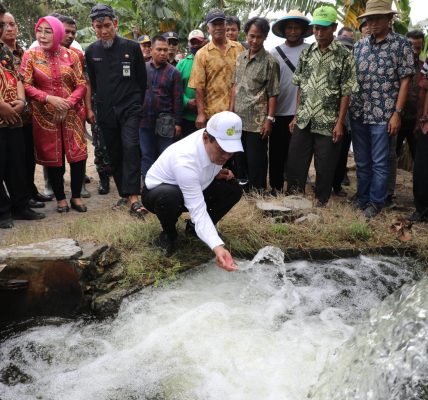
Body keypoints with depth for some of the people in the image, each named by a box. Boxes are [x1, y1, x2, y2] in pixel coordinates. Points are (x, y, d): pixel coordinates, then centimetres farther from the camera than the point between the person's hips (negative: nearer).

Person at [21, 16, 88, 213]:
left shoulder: (70, 55, 2)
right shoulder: (30, 55, -2)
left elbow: (81, 85, 0)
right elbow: (26, 85, -7)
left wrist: (68, 103, -15)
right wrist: (49, 98, -20)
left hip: (72, 114, 1)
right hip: (45, 116, -1)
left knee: (78, 155, 1)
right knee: (52, 158, 6)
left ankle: (76, 196, 18)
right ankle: (60, 198, 21)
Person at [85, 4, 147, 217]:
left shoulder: (132, 47, -2)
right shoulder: (91, 52, 5)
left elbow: (142, 79, 6)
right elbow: (92, 82, 15)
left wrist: (137, 103, 9)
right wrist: (100, 104, 15)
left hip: (130, 108, -3)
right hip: (106, 112, 4)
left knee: (130, 147, -19)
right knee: (115, 153, 7)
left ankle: (133, 197, -22)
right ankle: (125, 193, 18)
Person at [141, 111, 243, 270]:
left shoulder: (215, 144, -18)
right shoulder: (185, 160, -40)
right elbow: (198, 211, -43)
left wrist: (218, 172, -15)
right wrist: (217, 247, -55)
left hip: (194, 191, 7)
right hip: (157, 192, -6)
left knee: (233, 190, -13)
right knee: (170, 197, -41)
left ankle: (194, 227, 7)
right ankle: (168, 234, -7)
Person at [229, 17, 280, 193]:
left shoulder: (270, 62, -9)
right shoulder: (240, 57, 8)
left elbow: (273, 94, -10)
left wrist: (269, 119, -15)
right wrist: (231, 110, 10)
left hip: (257, 122, -6)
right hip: (239, 119, 6)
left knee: (256, 162, 2)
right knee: (239, 159, 16)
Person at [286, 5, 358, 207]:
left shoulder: (344, 56, -5)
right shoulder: (306, 53, 7)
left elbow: (346, 93, -6)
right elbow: (300, 87, 10)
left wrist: (340, 123, -11)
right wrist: (296, 116, 6)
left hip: (328, 124, -3)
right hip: (303, 121, 4)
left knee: (325, 168, 6)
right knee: (295, 163, 7)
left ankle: (321, 204, 23)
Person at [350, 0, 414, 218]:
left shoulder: (401, 44, -1)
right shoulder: (359, 45, 10)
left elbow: (405, 80, -4)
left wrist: (397, 113, -11)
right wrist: (347, 108, 5)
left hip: (383, 115, -4)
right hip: (358, 113, 4)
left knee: (379, 163, 3)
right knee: (361, 162, 13)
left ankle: (376, 202, 16)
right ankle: (362, 198, 26)